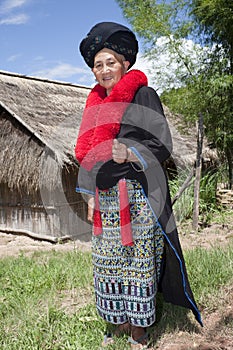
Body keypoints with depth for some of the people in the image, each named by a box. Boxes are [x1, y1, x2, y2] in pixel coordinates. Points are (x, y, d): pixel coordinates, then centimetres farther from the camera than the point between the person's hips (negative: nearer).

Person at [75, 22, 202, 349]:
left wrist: (131, 155, -30)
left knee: (137, 261, 0)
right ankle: (119, 323, 27)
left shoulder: (143, 95, -5)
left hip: (137, 196, -6)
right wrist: (91, 195, 13)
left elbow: (162, 146, -11)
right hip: (106, 199, 7)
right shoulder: (97, 103, 14)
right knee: (107, 261, 11)